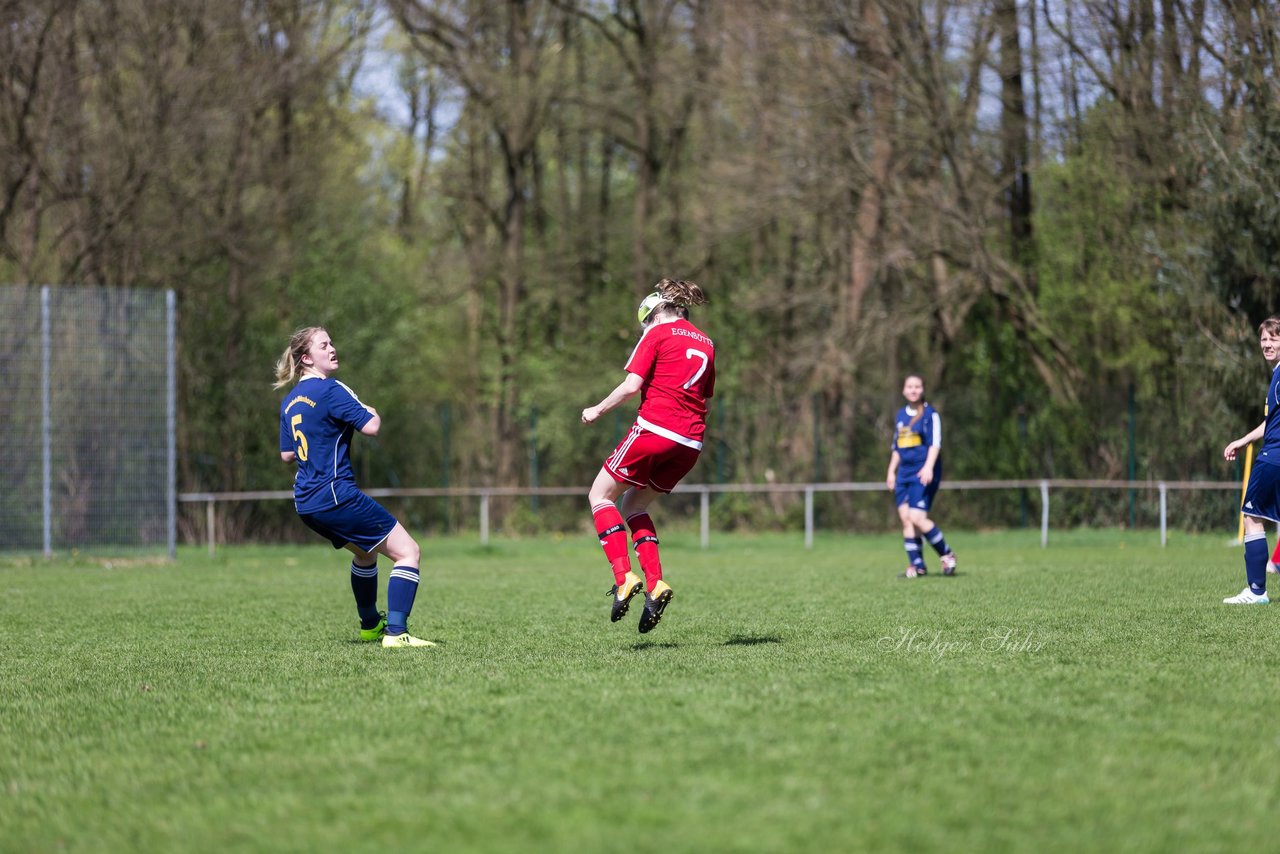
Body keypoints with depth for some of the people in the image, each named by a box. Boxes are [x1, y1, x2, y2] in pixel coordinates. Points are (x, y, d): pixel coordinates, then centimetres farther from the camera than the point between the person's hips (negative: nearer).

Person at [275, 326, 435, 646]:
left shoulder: (289, 401, 14)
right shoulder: (330, 390, -12)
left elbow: (287, 454, 21)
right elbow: (371, 426, -17)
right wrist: (373, 412, 5)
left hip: (306, 504, 9)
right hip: (336, 495, -9)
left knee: (365, 552, 33)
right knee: (408, 552, -7)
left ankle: (371, 626, 42)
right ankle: (395, 633, -19)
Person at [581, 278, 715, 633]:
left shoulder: (657, 334, 1)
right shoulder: (705, 343, 20)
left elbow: (631, 386, -8)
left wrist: (597, 410, 4)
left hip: (654, 428, -7)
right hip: (691, 441, 7)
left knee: (600, 495, 6)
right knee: (633, 504, 20)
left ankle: (624, 576, -11)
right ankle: (655, 583, 2)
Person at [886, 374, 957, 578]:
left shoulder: (930, 414, -3)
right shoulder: (901, 415, 17)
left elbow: (935, 444, -11)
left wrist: (928, 467, -24)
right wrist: (891, 471, 21)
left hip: (923, 473, -7)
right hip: (904, 473, 7)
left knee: (917, 518, -17)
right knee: (905, 518, -1)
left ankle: (947, 555, 0)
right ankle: (917, 565, 4)